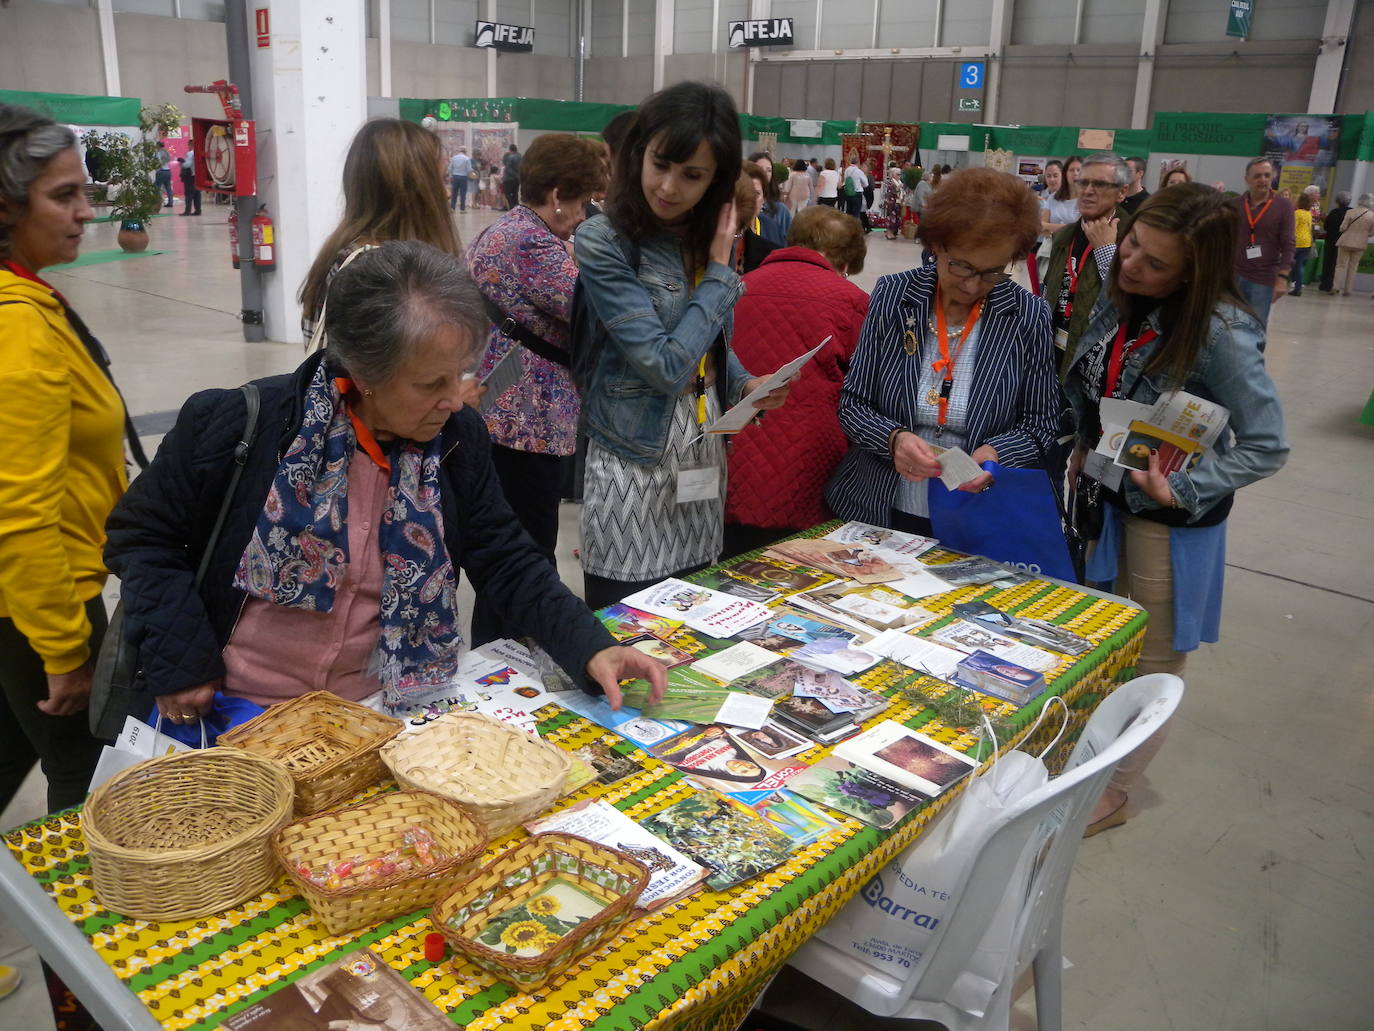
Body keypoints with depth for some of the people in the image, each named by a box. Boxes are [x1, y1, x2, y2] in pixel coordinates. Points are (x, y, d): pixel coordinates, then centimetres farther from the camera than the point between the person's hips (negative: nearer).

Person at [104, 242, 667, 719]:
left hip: (377, 717, 3)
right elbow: (139, 534, -1)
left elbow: (507, 562, -1)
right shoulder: (236, 424, -15)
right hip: (231, 716, -3)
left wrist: (590, 648, -15)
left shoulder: (457, 436, -6)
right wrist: (178, 659, -11)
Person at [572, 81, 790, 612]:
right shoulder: (604, 243, -15)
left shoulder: (708, 237, 5)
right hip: (637, 465, -6)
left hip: (705, 460, 6)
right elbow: (667, 366, -21)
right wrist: (719, 272, -13)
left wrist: (745, 385, -2)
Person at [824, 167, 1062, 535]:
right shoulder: (892, 295, -1)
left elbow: (1042, 426, 5)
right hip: (877, 514, -1)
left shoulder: (1028, 316, -2)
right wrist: (893, 438, -19)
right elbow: (852, 404, 1)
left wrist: (996, 453, -15)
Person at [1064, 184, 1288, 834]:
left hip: (1169, 520, -7)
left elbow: (1266, 447, -19)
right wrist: (1083, 447, 2)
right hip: (1106, 502, 7)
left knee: (1151, 666, 13)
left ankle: (1110, 796, 29)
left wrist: (1181, 489, -26)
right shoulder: (1122, 299, -6)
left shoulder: (1220, 335, -26)